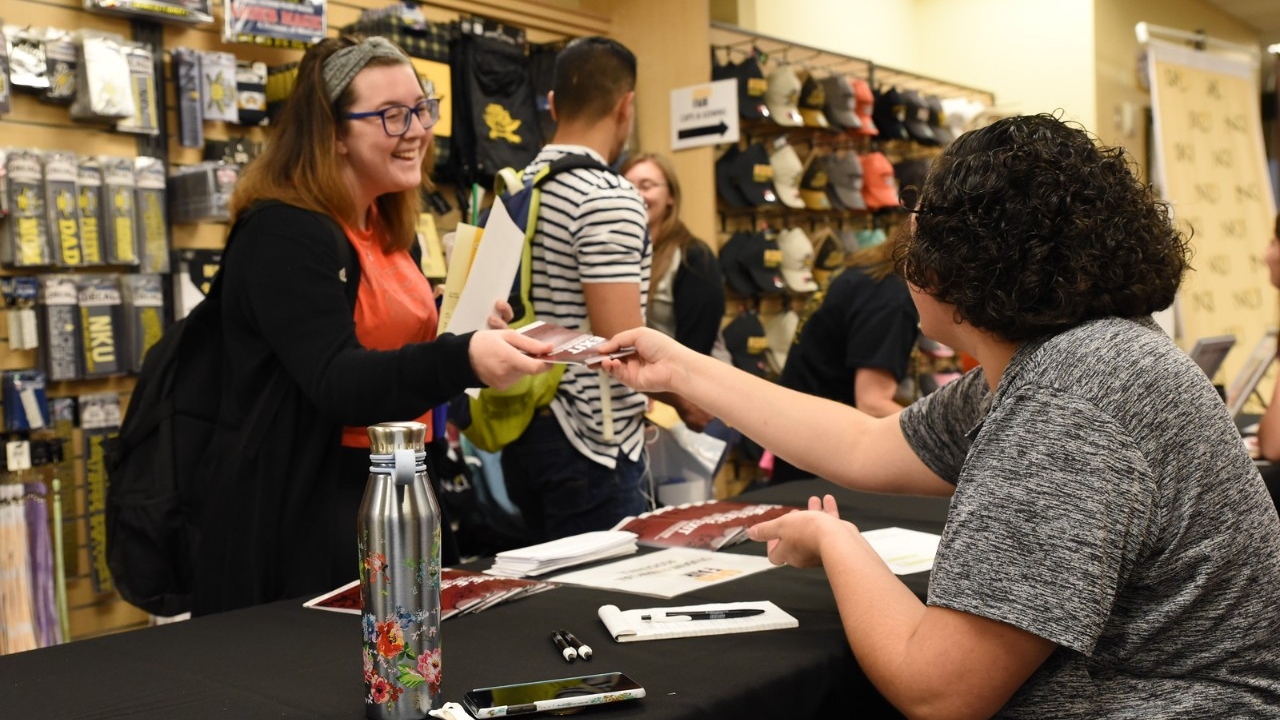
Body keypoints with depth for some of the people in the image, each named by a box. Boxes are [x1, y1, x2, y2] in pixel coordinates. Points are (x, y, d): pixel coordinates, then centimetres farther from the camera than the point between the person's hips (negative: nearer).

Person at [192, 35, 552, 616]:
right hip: (297, 513, -9)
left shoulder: (384, 228, 10)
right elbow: (339, 383, -28)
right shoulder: (284, 233, -17)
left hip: (391, 498, 9)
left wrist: (467, 331, 3)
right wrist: (463, 359, -42)